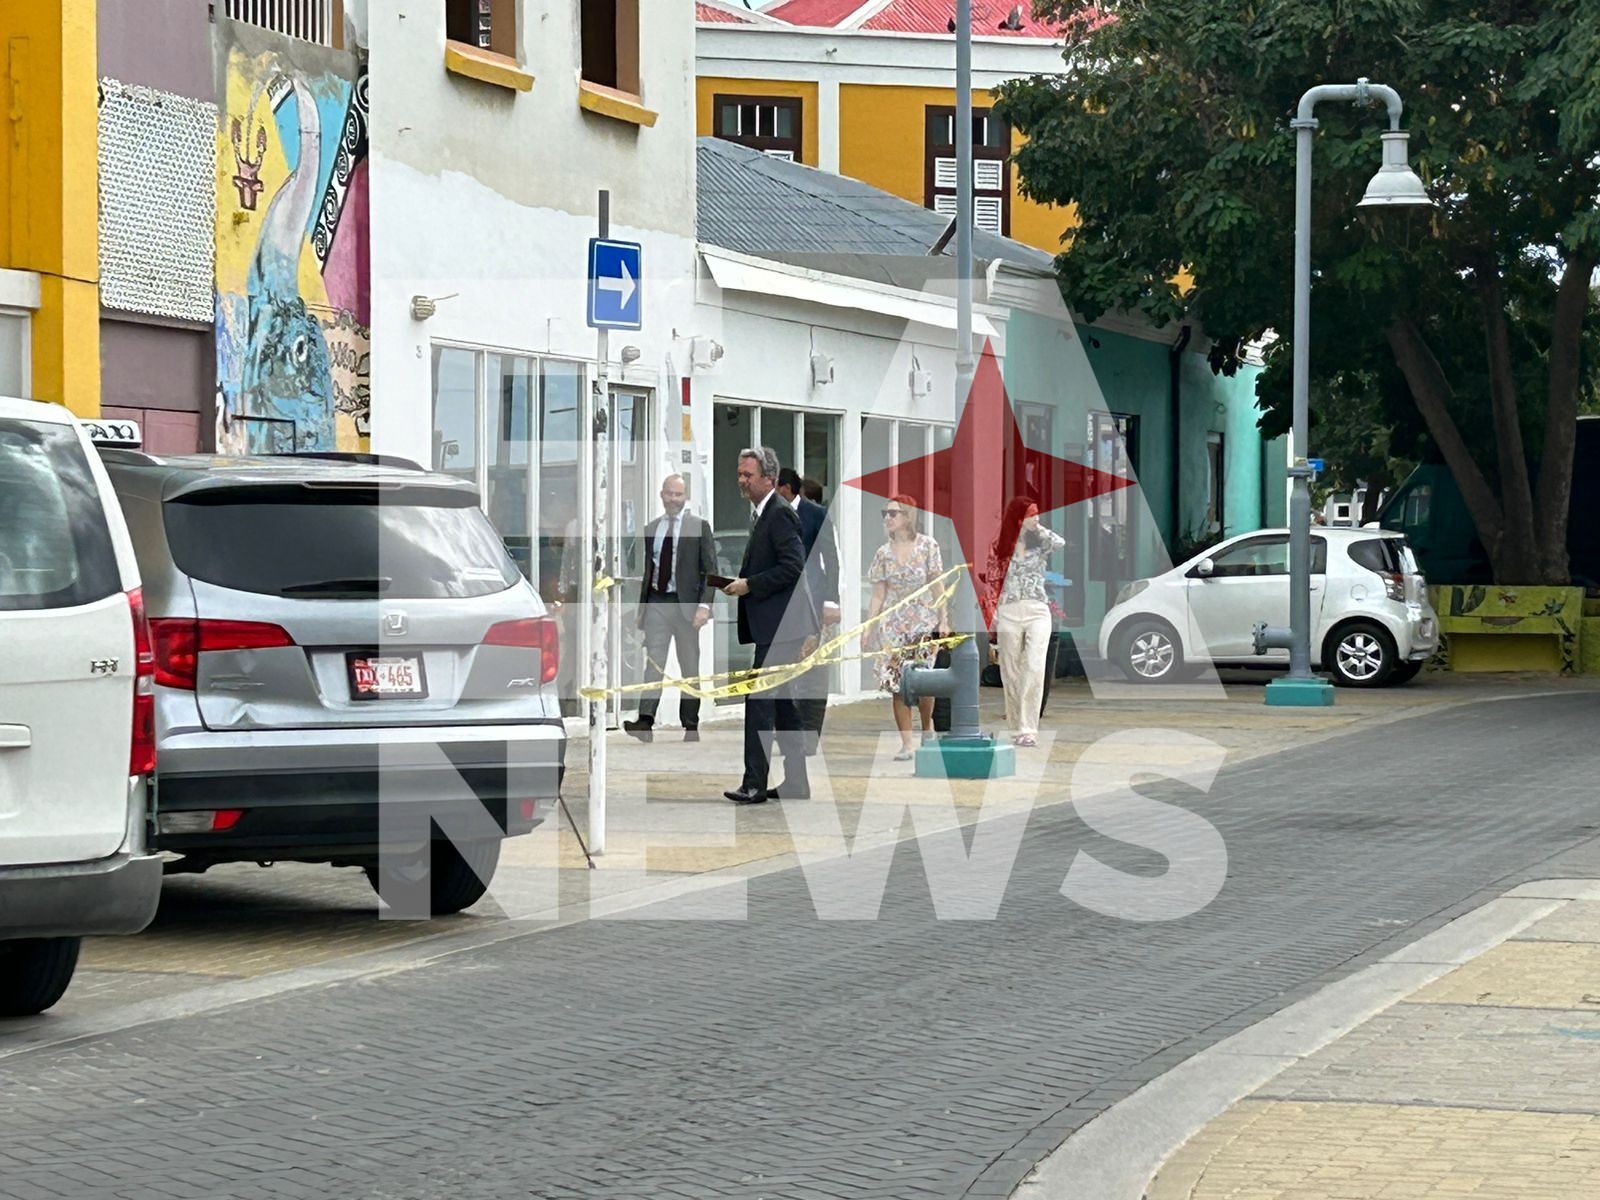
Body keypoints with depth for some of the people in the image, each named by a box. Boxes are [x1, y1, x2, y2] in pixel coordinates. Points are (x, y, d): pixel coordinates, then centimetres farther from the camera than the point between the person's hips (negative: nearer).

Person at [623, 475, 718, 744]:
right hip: (656, 602, 3)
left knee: (690, 666, 5)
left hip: (685, 604, -3)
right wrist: (641, 606, 14)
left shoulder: (699, 527, 0)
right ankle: (645, 721, -18)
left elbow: (710, 570, -4)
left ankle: (691, 725, 10)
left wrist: (704, 605, -14)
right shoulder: (651, 529, 12)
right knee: (653, 662, -8)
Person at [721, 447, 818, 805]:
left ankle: (755, 783, -13)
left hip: (779, 626, -11)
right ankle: (797, 782, 17)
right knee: (782, 703, 12)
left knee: (760, 701, -12)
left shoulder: (780, 515, -13)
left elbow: (793, 567, -21)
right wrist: (741, 583, 9)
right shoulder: (761, 515, 18)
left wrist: (750, 584, -18)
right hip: (775, 626, 11)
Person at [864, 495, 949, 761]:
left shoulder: (927, 546, -2)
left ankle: (927, 727, 20)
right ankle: (906, 744, 1)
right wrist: (868, 629, 3)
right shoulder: (884, 553, 6)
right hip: (893, 624, 3)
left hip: (923, 621, -3)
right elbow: (878, 595, 8)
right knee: (897, 684, -3)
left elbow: (937, 586, -1)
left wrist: (943, 620, -6)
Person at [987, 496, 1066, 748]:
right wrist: (992, 618, 2)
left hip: (1038, 612, 0)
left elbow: (1060, 543, -16)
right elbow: (993, 584, 7)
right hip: (1009, 612, 1)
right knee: (1011, 673, 4)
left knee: (1034, 670, -14)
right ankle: (1017, 728, 14)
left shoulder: (1039, 544, 7)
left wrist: (1038, 528, -2)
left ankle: (1028, 729, -17)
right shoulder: (999, 547, 6)